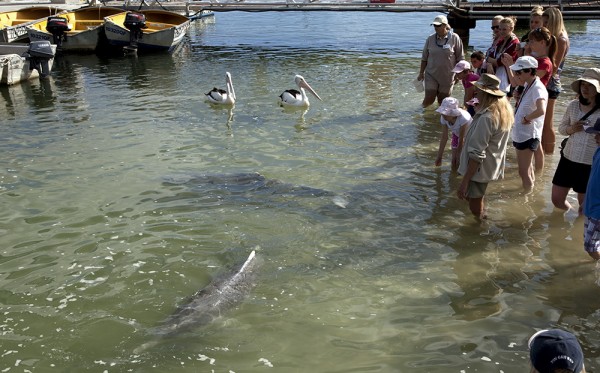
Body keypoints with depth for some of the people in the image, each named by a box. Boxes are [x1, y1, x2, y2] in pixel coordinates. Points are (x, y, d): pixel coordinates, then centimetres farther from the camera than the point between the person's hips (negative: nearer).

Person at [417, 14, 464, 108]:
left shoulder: (454, 38, -8)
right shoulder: (430, 39, -2)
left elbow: (460, 58, -1)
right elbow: (424, 58, 8)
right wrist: (421, 73, 9)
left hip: (447, 76, -1)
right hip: (431, 75, 1)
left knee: (442, 100, 7)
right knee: (429, 98, -6)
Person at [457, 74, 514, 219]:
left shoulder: (486, 118, -28)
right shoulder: (505, 109, 0)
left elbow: (477, 154, -28)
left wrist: (465, 181, -25)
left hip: (479, 168, -10)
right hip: (493, 166, 10)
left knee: (475, 210, 6)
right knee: (469, 196, 27)